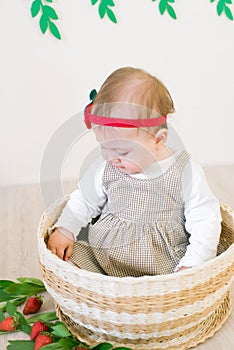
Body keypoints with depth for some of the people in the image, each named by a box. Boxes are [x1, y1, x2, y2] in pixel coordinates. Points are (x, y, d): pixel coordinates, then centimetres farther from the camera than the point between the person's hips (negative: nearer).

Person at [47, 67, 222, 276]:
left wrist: (191, 266, -17)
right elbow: (84, 200, 16)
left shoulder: (185, 172, -9)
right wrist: (64, 229, 1)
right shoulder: (107, 170, 1)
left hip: (159, 267, -4)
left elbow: (206, 222, -6)